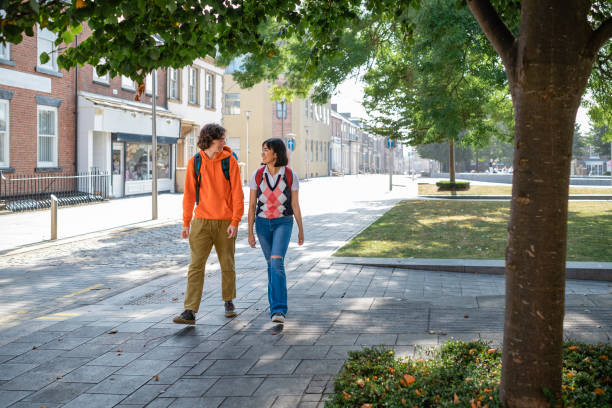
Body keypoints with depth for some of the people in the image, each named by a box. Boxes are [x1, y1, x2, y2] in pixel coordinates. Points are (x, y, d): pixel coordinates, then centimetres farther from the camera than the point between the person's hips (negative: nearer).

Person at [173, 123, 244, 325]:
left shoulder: (229, 161, -3)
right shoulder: (194, 162, 1)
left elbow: (237, 193, -5)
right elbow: (189, 193, 5)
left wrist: (235, 222, -12)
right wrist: (186, 223, 4)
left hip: (225, 222, -1)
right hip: (202, 221, 1)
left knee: (227, 265, 11)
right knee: (196, 265, -5)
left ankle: (229, 301, 33)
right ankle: (190, 312, -7)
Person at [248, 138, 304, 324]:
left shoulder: (290, 175, -8)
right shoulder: (257, 175, -3)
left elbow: (295, 204, 0)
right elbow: (252, 205, 0)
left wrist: (301, 230, 5)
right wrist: (250, 232, -2)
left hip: (283, 223, -3)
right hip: (263, 223, 3)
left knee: (276, 262, -21)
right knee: (272, 264, 12)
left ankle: (278, 310, -22)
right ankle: (277, 305, 30)